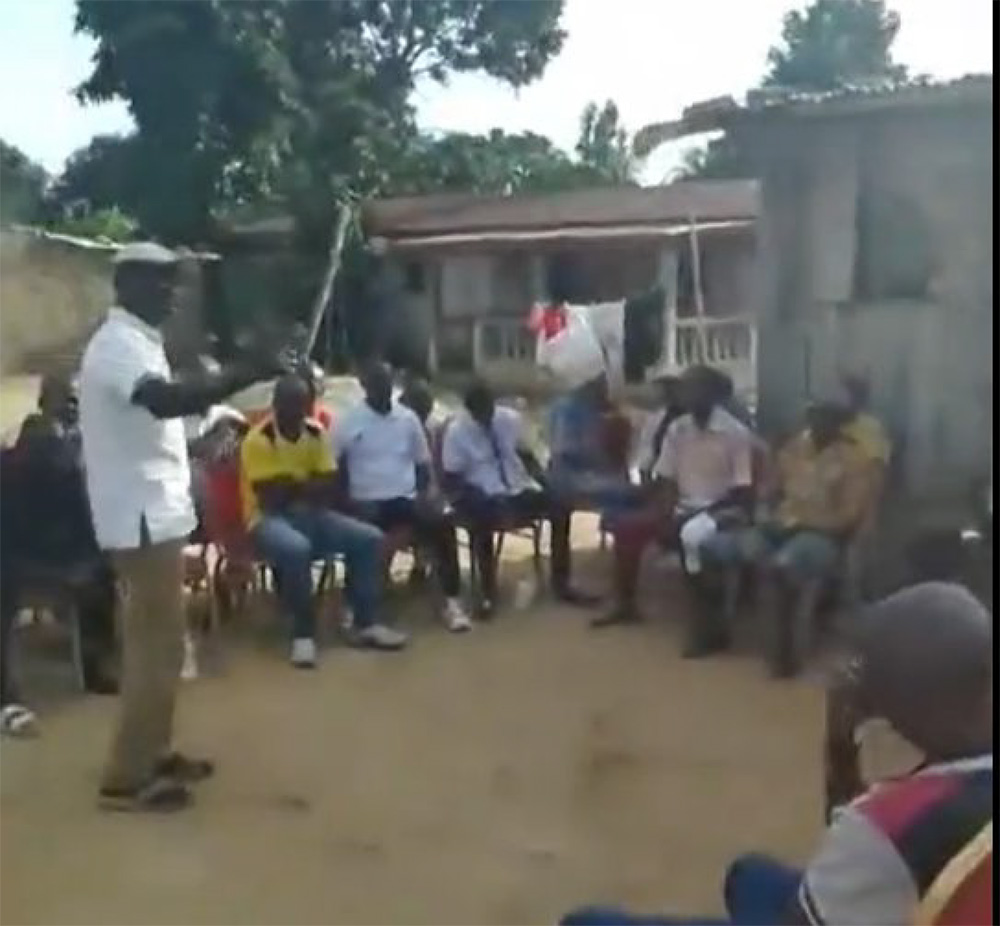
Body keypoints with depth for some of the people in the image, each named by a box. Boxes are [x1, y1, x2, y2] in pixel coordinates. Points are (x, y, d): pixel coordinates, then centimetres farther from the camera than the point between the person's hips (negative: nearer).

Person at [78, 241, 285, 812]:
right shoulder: (118, 344, -18)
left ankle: (153, 755, 28)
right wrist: (248, 374, -38)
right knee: (159, 644, -5)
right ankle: (127, 777, 4)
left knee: (154, 640, 16)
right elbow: (166, 400, -37)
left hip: (155, 512, 11)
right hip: (142, 517, -11)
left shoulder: (138, 341, 16)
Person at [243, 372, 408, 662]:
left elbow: (330, 489, 1)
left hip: (311, 516, 6)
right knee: (296, 548, -39)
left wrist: (294, 487, -15)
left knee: (370, 538, -11)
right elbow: (271, 499, -19)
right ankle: (303, 634, -23)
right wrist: (309, 487, -8)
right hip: (269, 519, -6)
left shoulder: (316, 433, 4)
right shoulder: (258, 439, -15)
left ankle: (365, 624, -4)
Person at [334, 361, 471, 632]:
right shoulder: (349, 422, 1)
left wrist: (428, 492, -3)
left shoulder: (408, 418, 12)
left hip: (407, 498, 3)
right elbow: (335, 469, -1)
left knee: (441, 523, -23)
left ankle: (452, 602, -17)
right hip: (368, 502, -3)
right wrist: (350, 501, -16)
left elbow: (423, 463, 16)